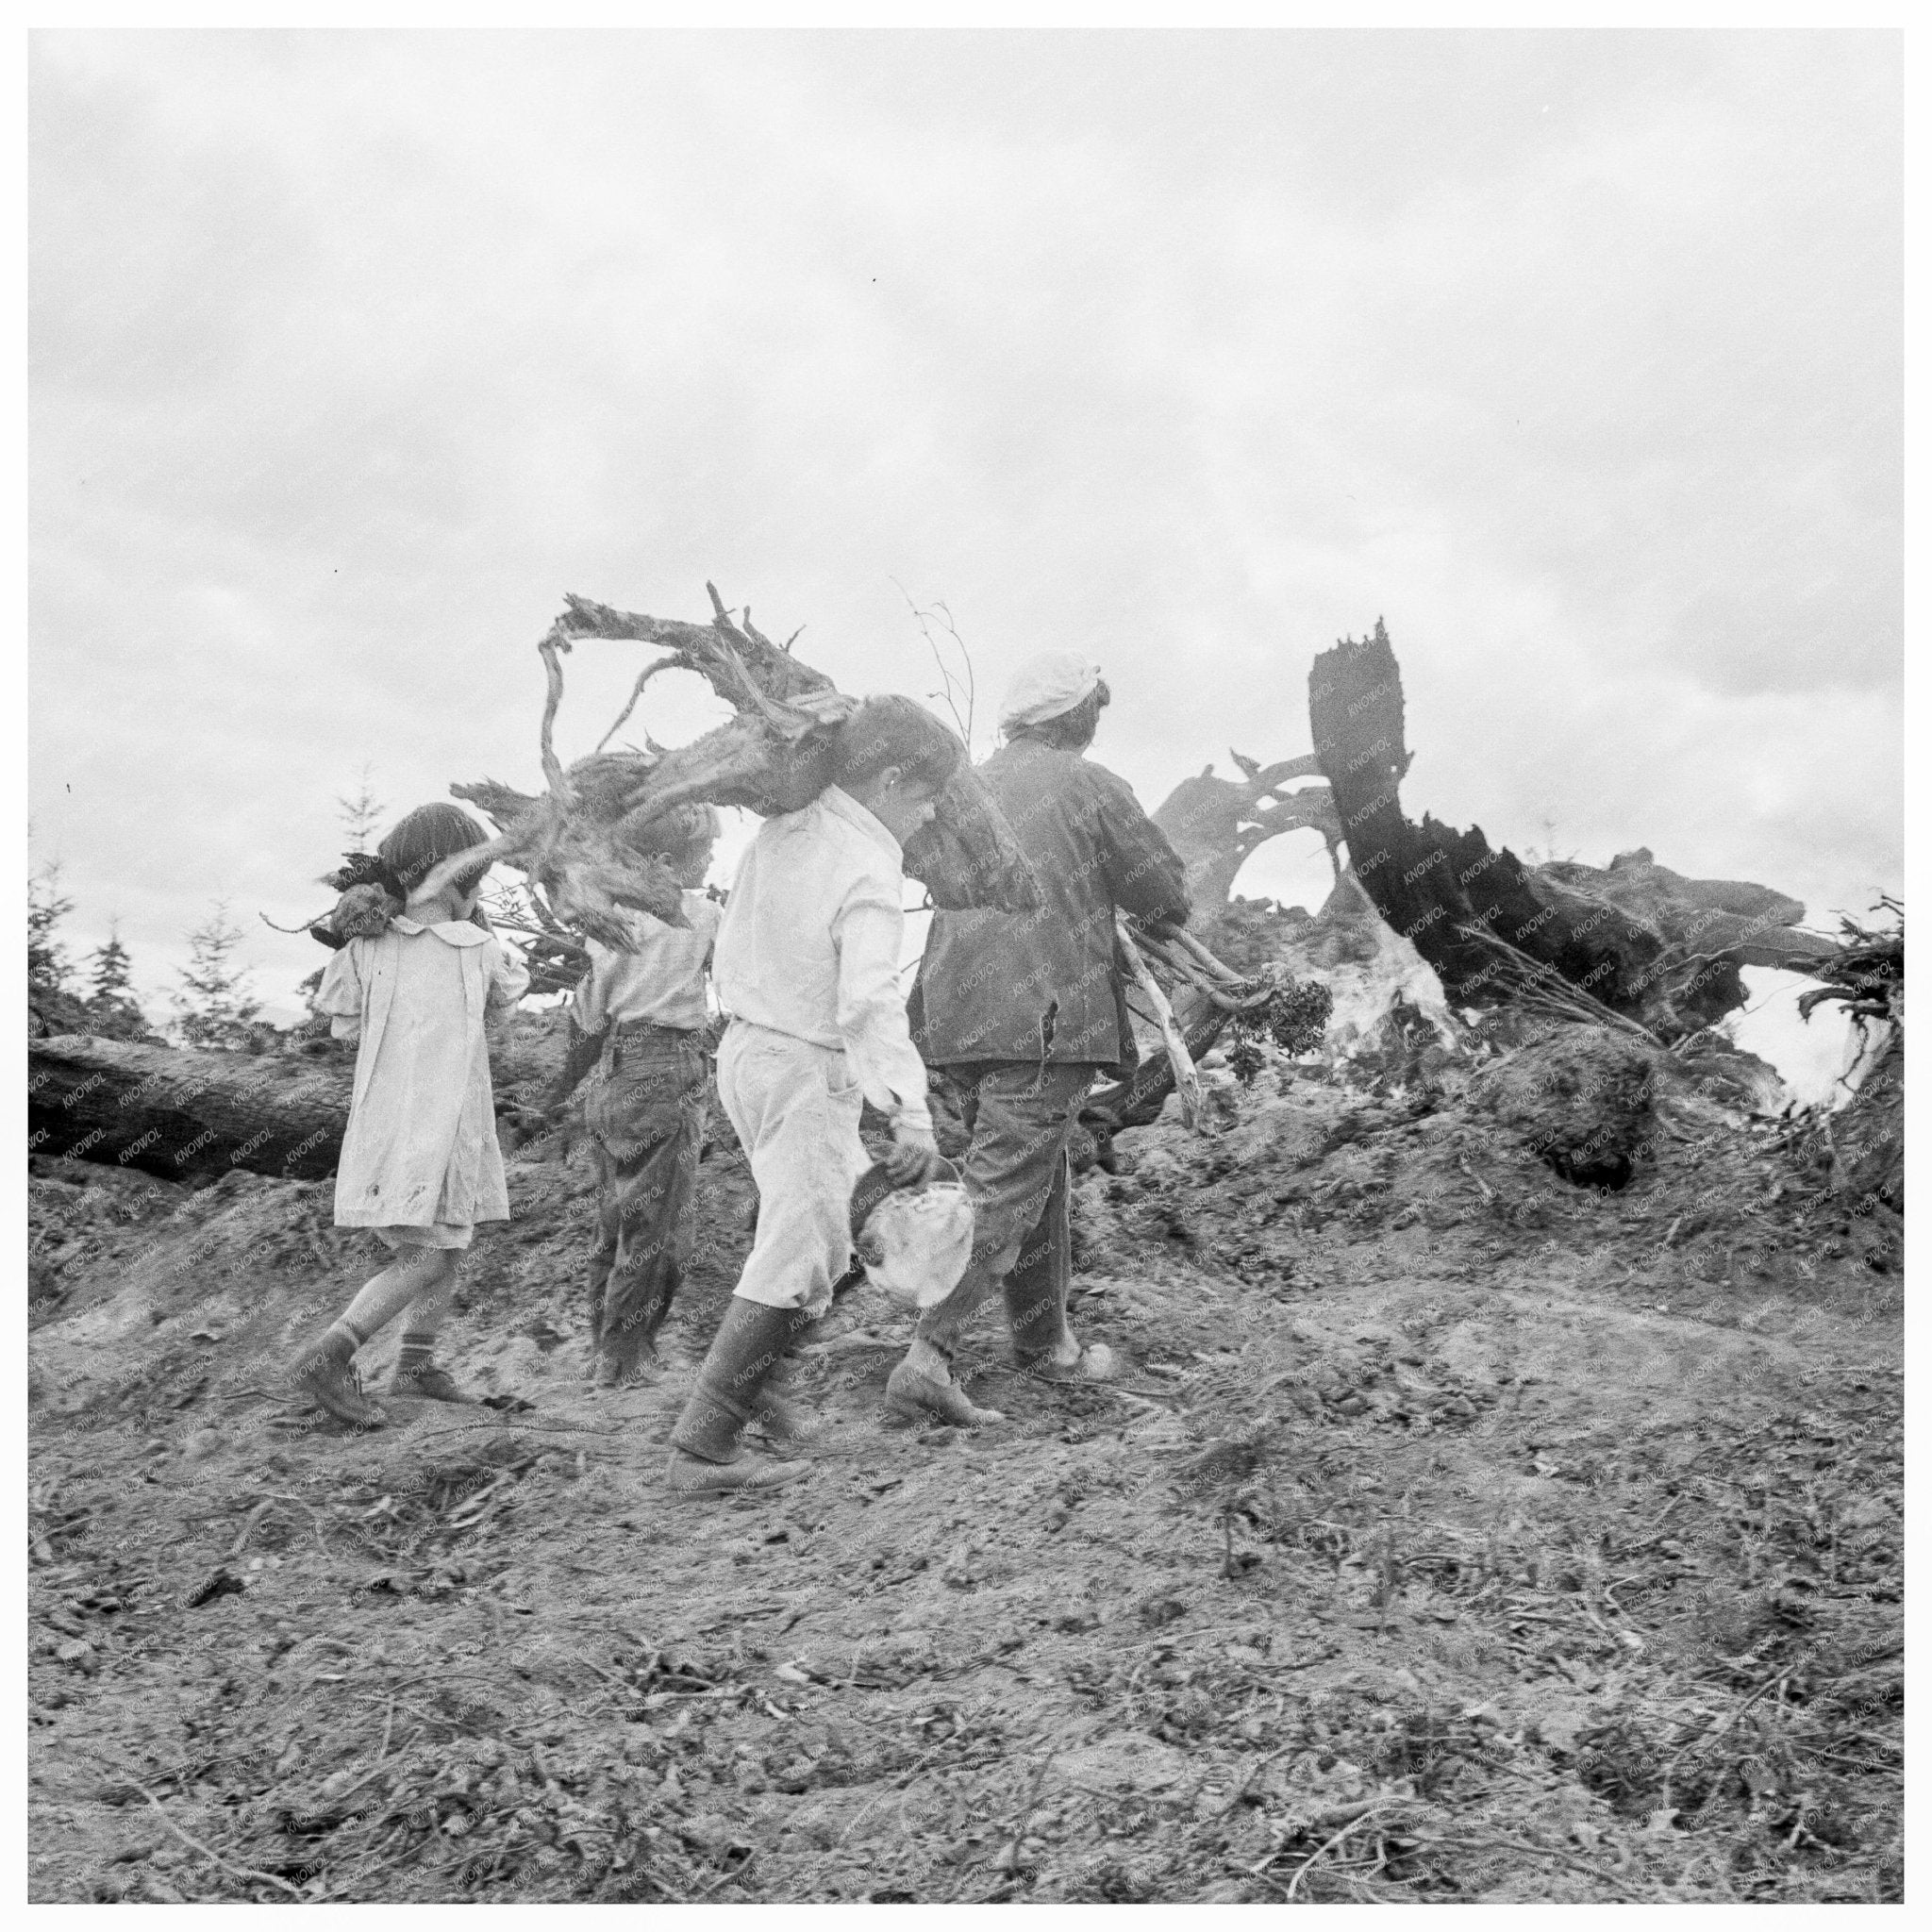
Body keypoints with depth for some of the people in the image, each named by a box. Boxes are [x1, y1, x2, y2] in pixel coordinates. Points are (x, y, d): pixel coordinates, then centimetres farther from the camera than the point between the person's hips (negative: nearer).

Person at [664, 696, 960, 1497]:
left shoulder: (784, 828, 2)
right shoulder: (869, 874, -21)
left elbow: (732, 943, 16)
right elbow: (869, 1001, -31)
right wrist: (909, 1113, -35)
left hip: (745, 1044, 9)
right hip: (807, 1069, -9)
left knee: (848, 1206, 23)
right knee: (802, 1255, -4)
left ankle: (747, 1372, 26)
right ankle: (702, 1447, -4)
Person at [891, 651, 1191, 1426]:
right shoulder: (1089, 786, -3)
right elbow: (1168, 897, -1)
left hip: (956, 1014, 7)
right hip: (1046, 1014, -7)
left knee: (1038, 1178, 20)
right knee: (1002, 1193, -7)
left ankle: (1044, 1340, 31)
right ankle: (927, 1358, -15)